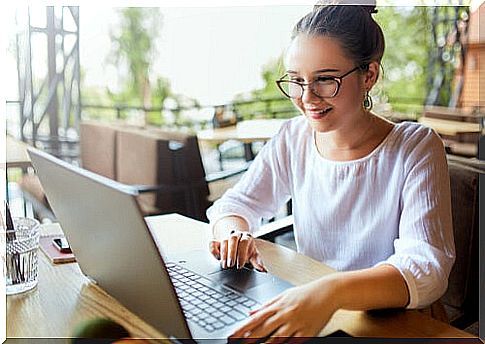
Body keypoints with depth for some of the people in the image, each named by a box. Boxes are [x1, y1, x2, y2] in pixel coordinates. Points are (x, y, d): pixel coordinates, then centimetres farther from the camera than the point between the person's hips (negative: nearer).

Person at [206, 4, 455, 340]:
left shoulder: (417, 148, -12)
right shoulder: (292, 139, 0)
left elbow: (427, 268, -22)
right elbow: (236, 203, 5)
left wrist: (332, 291, -41)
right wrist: (231, 232, -19)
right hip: (304, 312, 4)